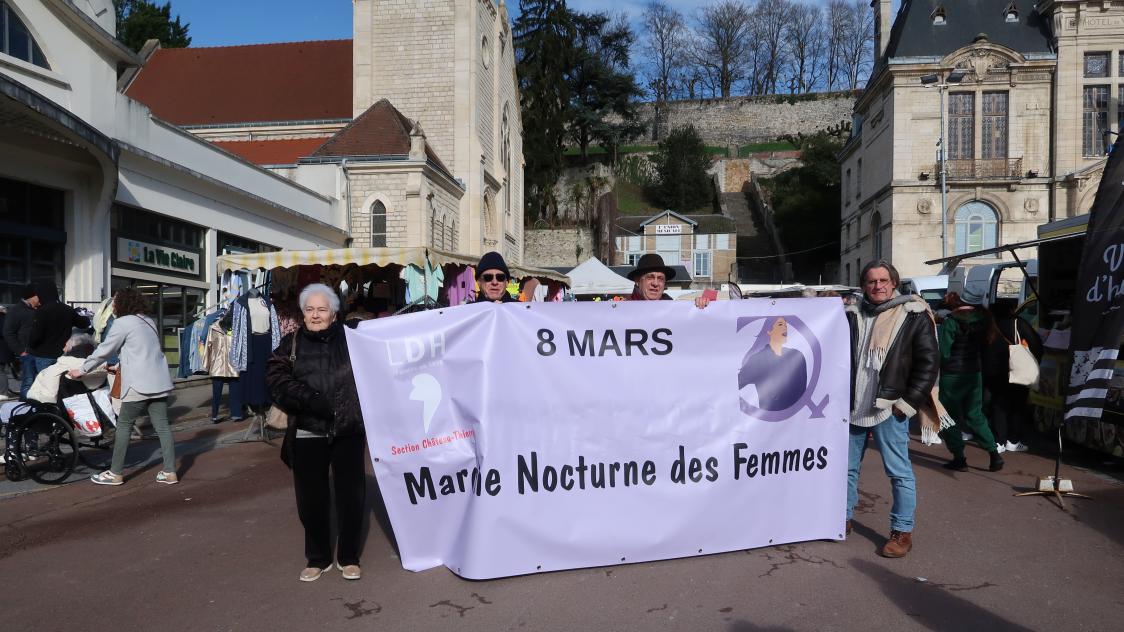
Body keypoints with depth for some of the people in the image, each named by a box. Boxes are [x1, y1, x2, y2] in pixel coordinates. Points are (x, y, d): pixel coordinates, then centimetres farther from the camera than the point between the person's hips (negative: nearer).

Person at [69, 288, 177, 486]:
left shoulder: (122, 322, -5)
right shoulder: (147, 321, 18)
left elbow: (104, 350, -1)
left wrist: (81, 370, 9)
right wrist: (123, 366, 37)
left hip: (139, 384, -7)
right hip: (159, 382, 7)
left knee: (124, 425, 4)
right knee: (162, 426, 5)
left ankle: (116, 473, 11)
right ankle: (170, 472, 4)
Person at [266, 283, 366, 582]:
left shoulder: (351, 339, 5)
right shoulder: (291, 343, 6)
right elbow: (278, 380, -6)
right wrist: (310, 400, -19)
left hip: (348, 430, -1)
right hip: (308, 432, 1)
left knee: (351, 493, 6)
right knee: (311, 496, 8)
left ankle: (349, 557, 23)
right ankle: (317, 558, 26)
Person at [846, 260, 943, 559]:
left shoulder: (913, 316, -4)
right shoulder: (852, 315, 8)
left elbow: (928, 363, -5)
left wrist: (907, 403, -10)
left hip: (889, 408, -4)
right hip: (852, 408, 5)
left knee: (899, 472, 1)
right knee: (846, 466, 14)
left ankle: (903, 532, 12)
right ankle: (843, 518, 29)